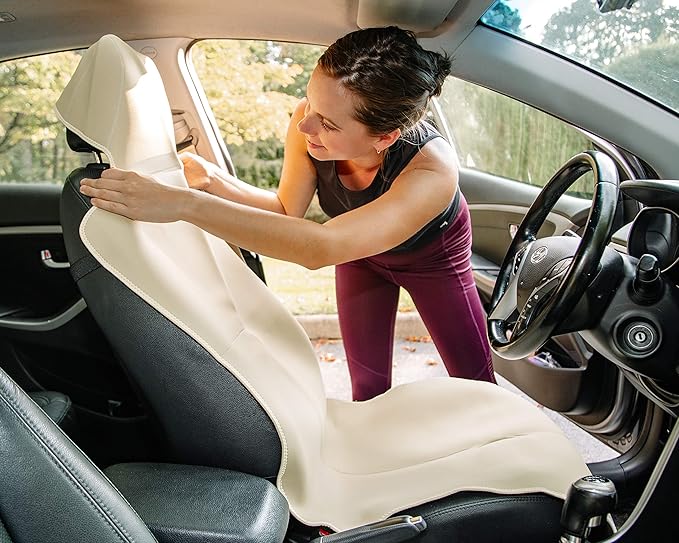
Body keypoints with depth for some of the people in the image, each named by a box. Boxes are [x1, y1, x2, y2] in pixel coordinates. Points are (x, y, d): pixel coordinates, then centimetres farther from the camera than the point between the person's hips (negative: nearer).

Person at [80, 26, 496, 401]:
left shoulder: (433, 169, -46)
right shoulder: (309, 120, -32)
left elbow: (321, 247, -58)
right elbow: (288, 209, -18)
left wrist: (184, 204, -62)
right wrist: (212, 180, -36)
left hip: (431, 257, -3)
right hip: (359, 251, 3)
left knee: (475, 380, 10)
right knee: (368, 384, 8)